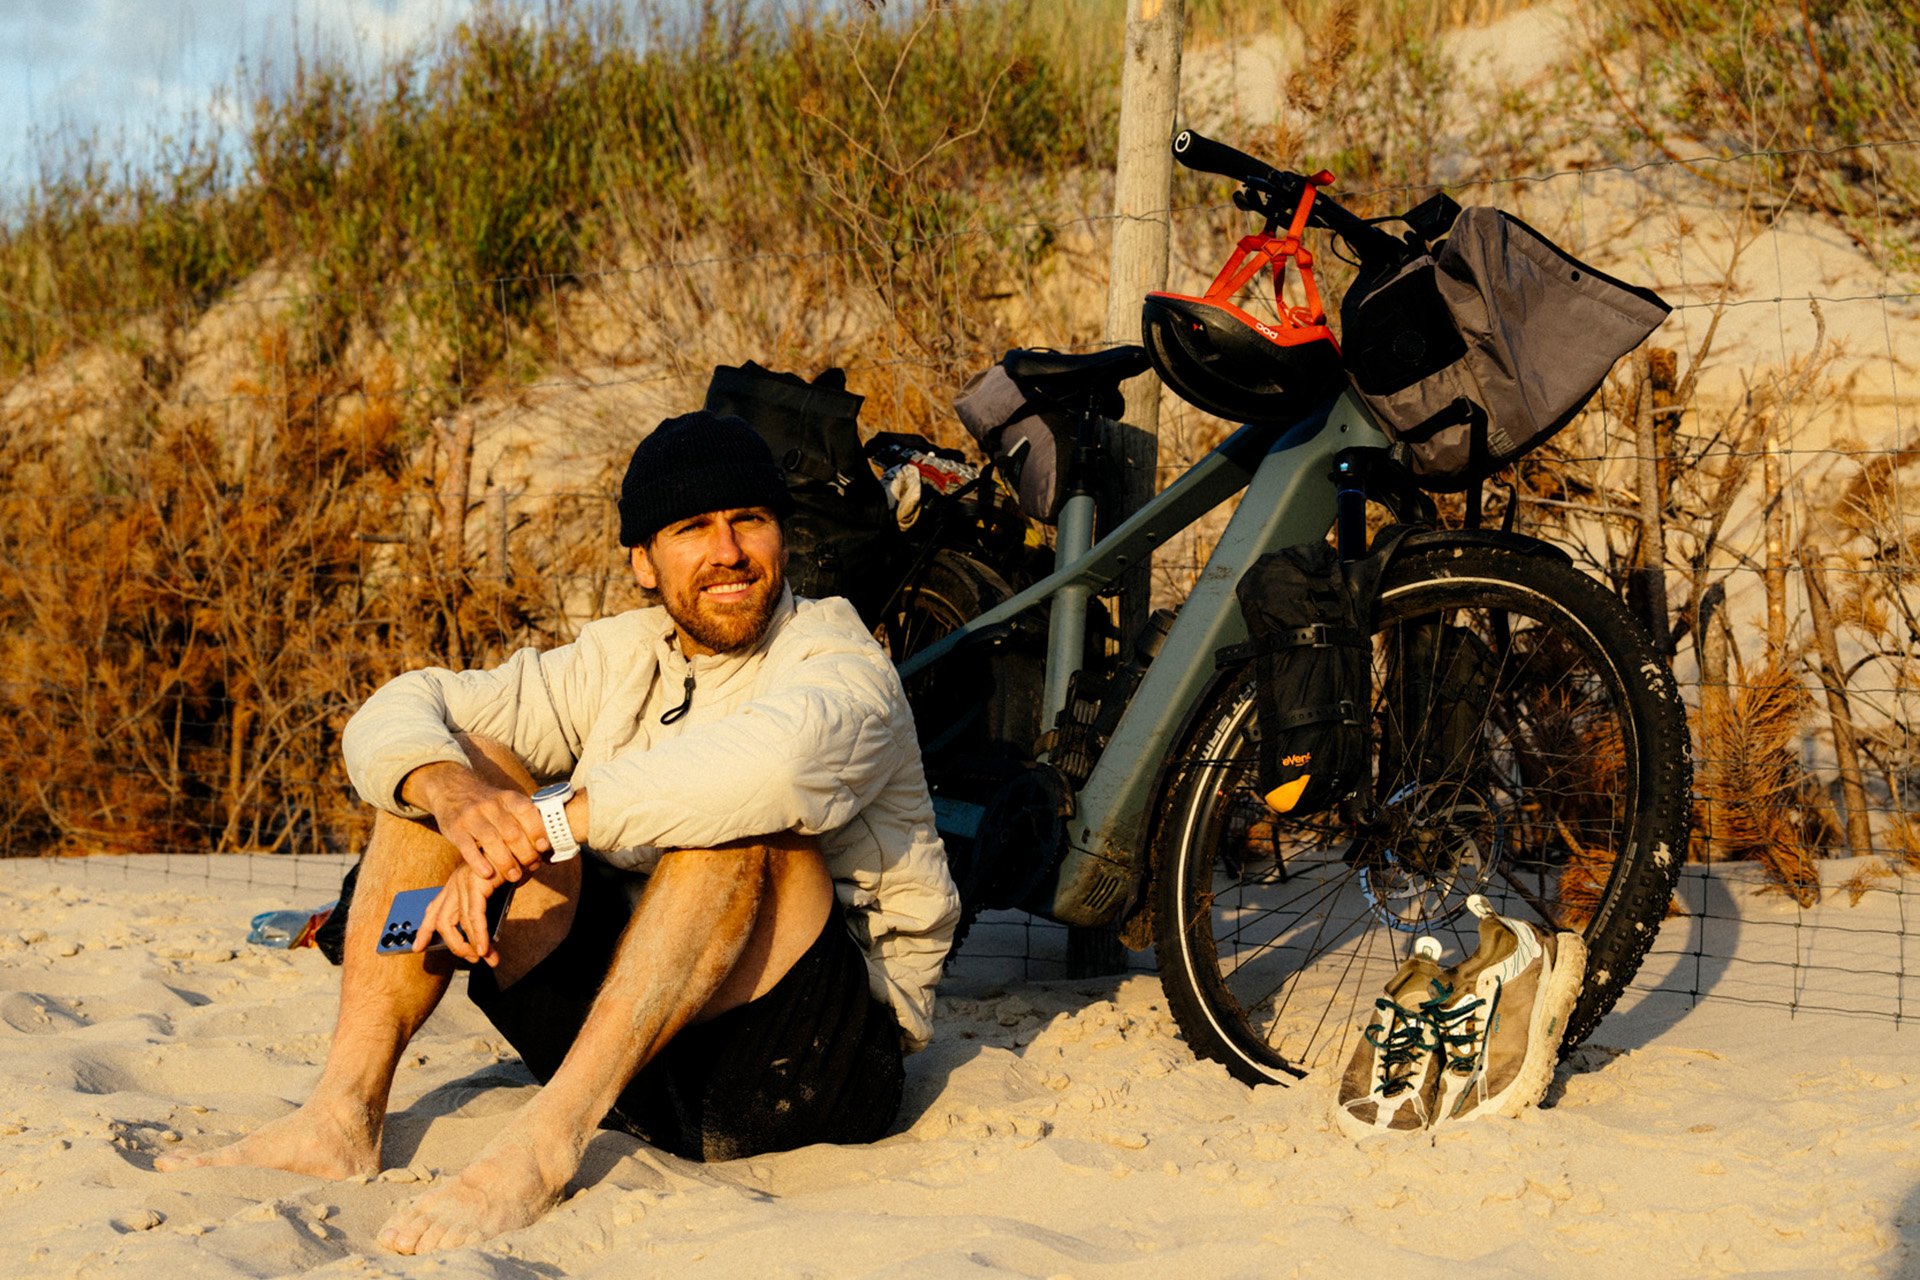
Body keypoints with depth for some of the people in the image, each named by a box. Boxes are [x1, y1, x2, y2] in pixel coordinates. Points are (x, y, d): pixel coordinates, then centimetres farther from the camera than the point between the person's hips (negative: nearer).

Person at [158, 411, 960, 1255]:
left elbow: (776, 760, -36)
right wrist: (449, 788, -23)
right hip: (635, 1062, 6)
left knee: (740, 819, -33)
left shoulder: (838, 663, -9)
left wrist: (541, 828, -34)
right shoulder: (621, 661, 9)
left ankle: (543, 1143, -39)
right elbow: (395, 715, 2)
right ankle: (343, 1117, -14)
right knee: (462, 760, -3)